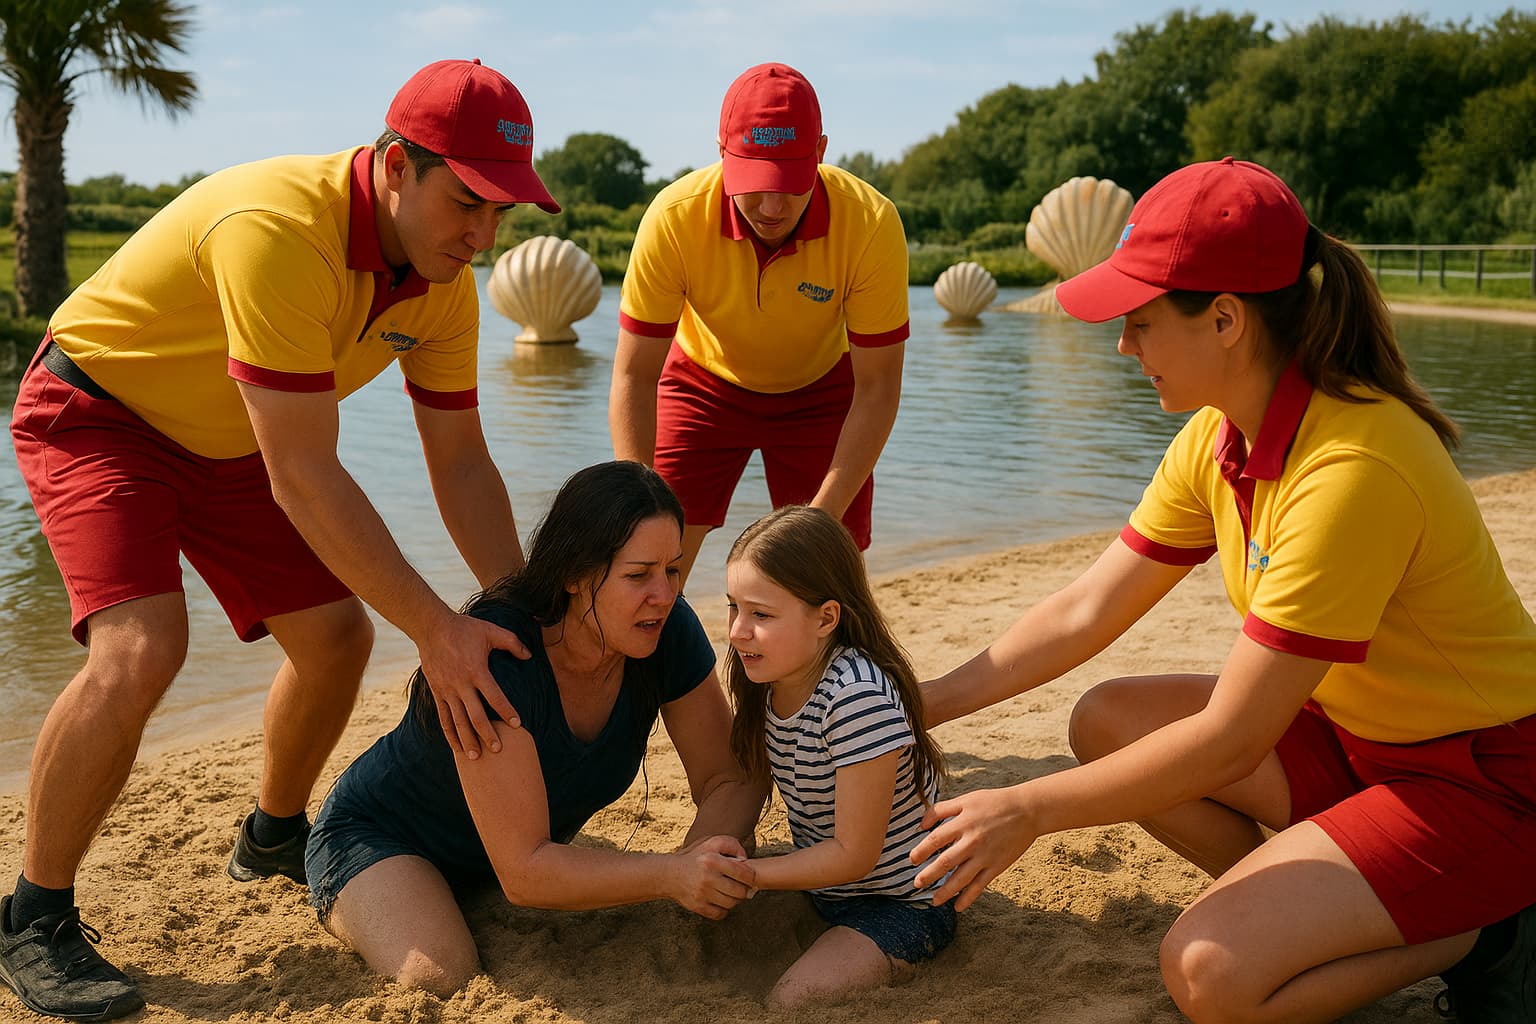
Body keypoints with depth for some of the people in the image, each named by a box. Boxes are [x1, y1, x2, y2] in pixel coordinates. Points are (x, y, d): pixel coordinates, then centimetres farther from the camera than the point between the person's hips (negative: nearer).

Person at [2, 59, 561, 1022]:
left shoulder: (446, 287, -13)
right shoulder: (278, 230, -38)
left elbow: (461, 465, -5)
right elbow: (303, 477, -38)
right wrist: (438, 628, -35)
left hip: (224, 440, 8)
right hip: (96, 410, -7)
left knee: (337, 635, 4)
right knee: (140, 649, -26)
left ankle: (275, 835, 31)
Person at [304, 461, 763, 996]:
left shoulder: (670, 631, -19)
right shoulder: (495, 656, -36)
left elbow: (730, 780, -11)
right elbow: (523, 873, -36)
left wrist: (702, 856, -33)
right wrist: (673, 875, -46)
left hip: (531, 846, 7)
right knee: (440, 983, -29)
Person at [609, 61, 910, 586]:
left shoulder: (871, 223, -30)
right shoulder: (674, 217, -30)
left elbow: (877, 386, -22)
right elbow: (634, 375, -23)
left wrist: (824, 516, -30)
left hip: (820, 392, 0)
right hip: (705, 381, 0)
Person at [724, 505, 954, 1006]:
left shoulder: (859, 697, -31)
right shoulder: (768, 680, -7)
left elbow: (854, 855, -26)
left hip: (902, 905, -7)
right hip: (823, 887, 8)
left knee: (790, 1000, -23)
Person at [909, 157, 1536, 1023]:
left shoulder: (1349, 467, -32)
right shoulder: (1217, 438, -4)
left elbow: (1229, 742, -28)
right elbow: (1087, 610, 1)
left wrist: (1029, 811, -21)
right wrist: (922, 704, -1)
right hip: (1357, 732, 8)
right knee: (1107, 722, -2)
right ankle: (1307, 905, 5)